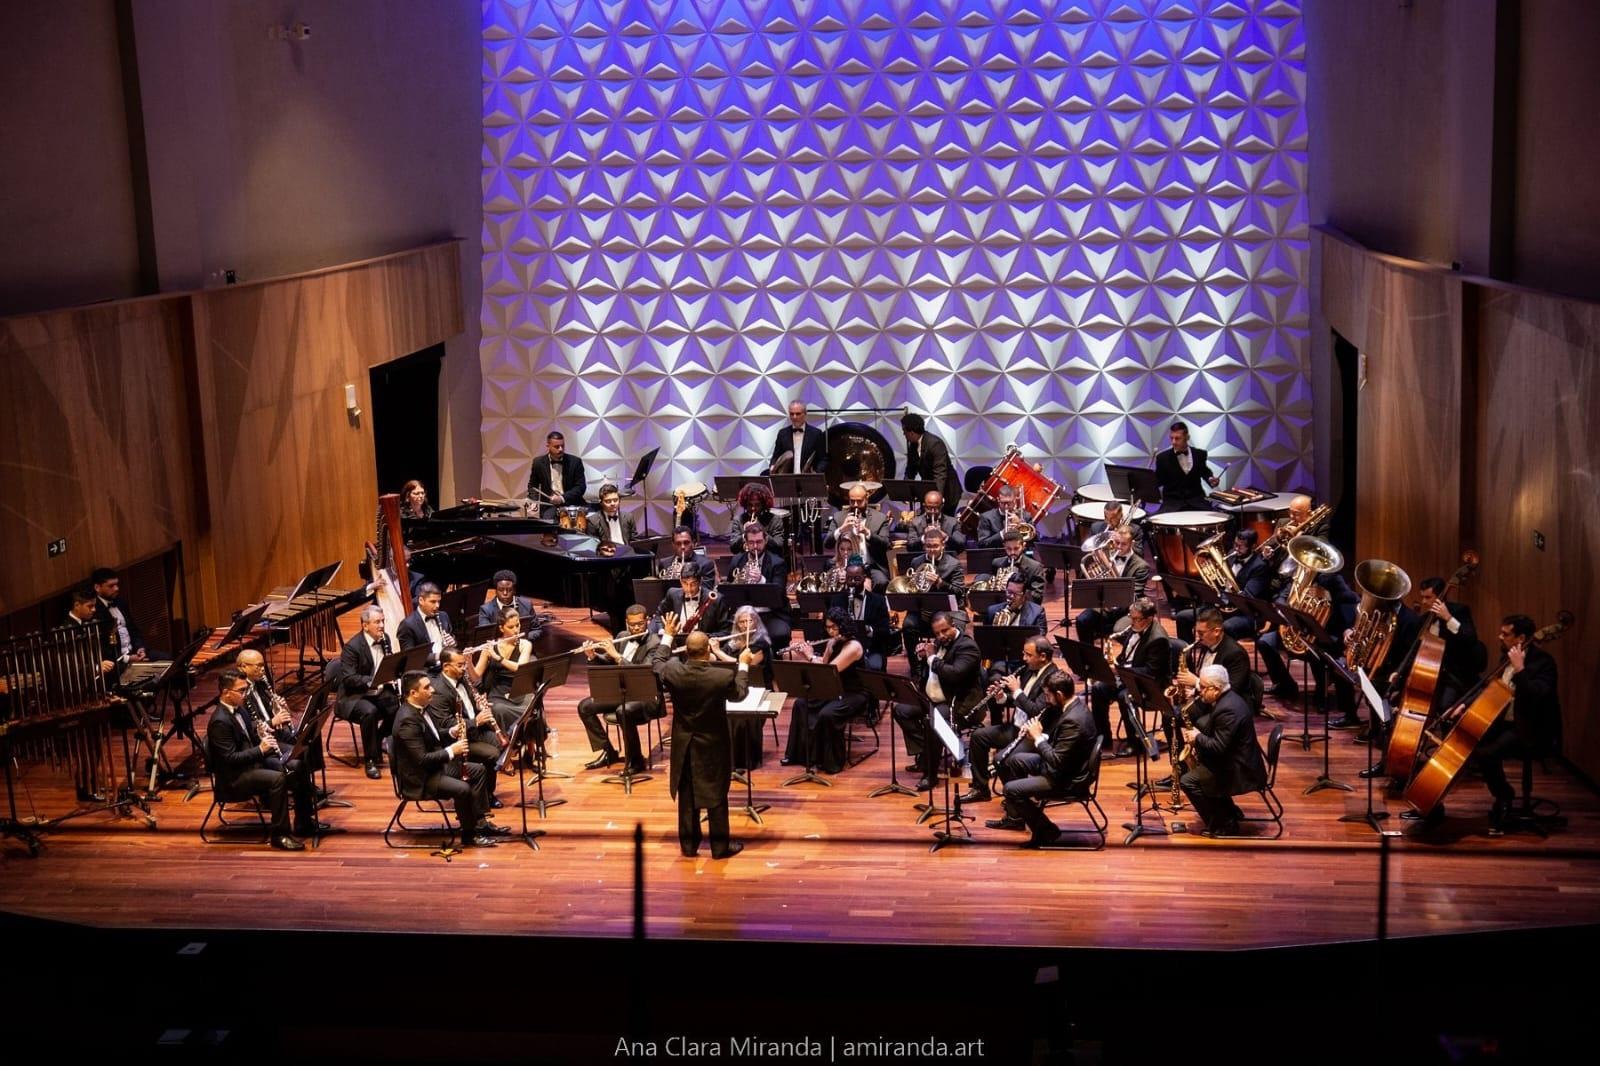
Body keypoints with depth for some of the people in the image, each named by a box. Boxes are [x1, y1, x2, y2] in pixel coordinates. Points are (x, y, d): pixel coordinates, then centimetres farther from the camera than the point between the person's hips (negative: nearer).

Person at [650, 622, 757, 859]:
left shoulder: (673, 673, -17)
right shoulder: (723, 677, -23)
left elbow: (656, 662, 8)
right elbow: (740, 693, -1)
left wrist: (668, 636, 18)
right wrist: (744, 665, 12)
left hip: (684, 744, 3)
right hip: (713, 744, -3)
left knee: (687, 794, 15)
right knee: (717, 795, 9)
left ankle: (688, 844, 23)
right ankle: (720, 846, 17)